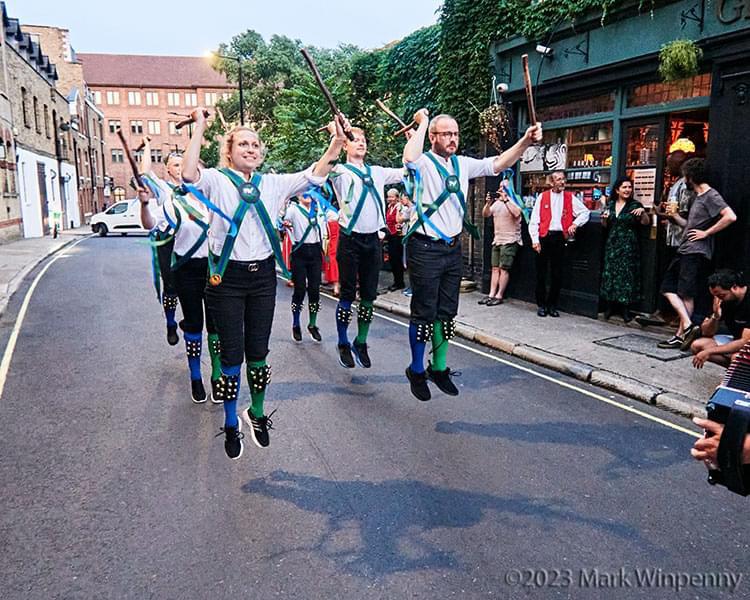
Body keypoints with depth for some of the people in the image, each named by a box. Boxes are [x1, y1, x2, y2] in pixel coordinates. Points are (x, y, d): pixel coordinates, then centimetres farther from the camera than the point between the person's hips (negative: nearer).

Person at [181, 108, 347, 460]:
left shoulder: (272, 183, 9)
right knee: (232, 354, 4)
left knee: (258, 351, 11)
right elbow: (188, 174, -22)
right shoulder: (216, 181, -2)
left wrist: (336, 143, -6)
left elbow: (314, 176, 5)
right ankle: (231, 424, 23)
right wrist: (199, 127, -21)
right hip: (227, 276, -3)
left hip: (263, 275, 3)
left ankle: (256, 413, 33)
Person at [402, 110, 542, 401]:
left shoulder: (462, 164, 10)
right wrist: (422, 123, -17)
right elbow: (409, 158, -32)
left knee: (447, 312, 13)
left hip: (453, 248, 6)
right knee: (424, 312, 1)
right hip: (425, 248, -6)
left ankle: (439, 367, 26)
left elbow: (498, 164, 5)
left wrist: (526, 141, -11)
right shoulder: (423, 163, -8)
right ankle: (416, 370, 16)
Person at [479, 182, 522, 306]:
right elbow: (485, 214, 10)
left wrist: (506, 199, -21)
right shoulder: (496, 202, 14)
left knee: (504, 269, -7)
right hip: (497, 240, 7)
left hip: (510, 241, -7)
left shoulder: (514, 201, -5)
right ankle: (492, 294, 5)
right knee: (495, 268, 5)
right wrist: (488, 202, -5)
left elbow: (516, 214, -24)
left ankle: (499, 296, -5)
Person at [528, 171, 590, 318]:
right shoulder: (542, 197, 4)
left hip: (560, 238, 2)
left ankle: (552, 305, 16)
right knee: (541, 273, 3)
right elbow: (534, 220, 0)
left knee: (557, 275, 5)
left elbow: (585, 212, 13)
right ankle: (541, 304, 13)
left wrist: (575, 224, -3)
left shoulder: (570, 198, 9)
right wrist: (535, 239, -7)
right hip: (544, 237, -1)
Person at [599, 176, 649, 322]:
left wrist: (643, 212, -23)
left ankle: (626, 309, 4)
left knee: (627, 274, -2)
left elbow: (645, 222, -5)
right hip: (612, 244, 3)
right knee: (610, 273, 4)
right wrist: (604, 218, -5)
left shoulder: (635, 205, -1)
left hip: (629, 245, -3)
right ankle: (609, 306, 13)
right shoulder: (610, 204, 10)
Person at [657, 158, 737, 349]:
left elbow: (730, 217, -24)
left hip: (696, 253, -10)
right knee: (668, 287, 7)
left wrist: (706, 233, -18)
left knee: (686, 294, -7)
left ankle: (680, 335, -1)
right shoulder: (698, 197, 19)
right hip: (685, 251, 10)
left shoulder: (711, 195, -10)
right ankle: (687, 324, 7)